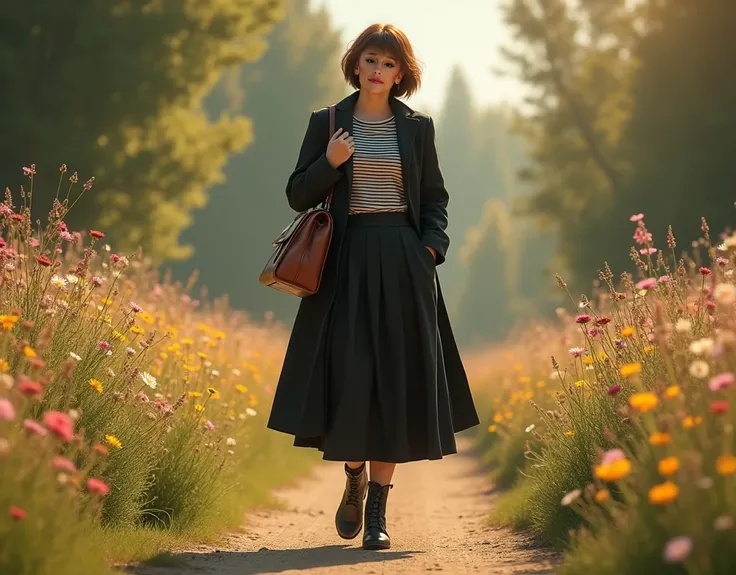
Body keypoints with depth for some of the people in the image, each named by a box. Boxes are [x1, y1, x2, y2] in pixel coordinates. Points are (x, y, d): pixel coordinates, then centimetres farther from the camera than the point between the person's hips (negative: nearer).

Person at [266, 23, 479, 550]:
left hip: (401, 266, 0)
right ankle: (355, 476, 22)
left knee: (395, 379, -3)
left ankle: (378, 509, 3)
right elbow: (299, 196, 6)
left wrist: (432, 246, -5)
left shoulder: (417, 127, 8)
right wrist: (330, 163, -11)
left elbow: (435, 198, 11)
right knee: (347, 374, -7)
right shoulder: (327, 123, 7)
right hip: (345, 263, 0)